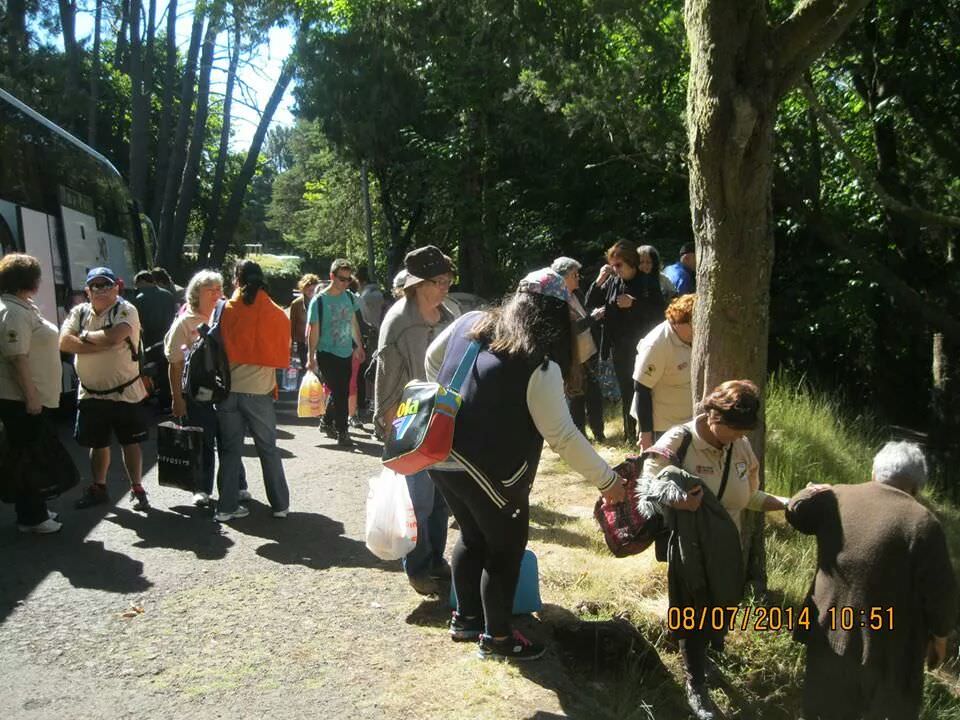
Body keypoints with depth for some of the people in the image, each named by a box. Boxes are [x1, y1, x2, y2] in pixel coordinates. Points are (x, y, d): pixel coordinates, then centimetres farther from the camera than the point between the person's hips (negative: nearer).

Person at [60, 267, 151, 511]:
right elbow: (64, 342, -10)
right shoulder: (79, 312, 4)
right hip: (91, 393, 4)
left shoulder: (126, 310, -10)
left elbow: (114, 336, -28)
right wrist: (101, 344, -19)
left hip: (125, 392, -4)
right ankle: (99, 488, 33)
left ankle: (137, 490, 17)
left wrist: (85, 336, -12)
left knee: (130, 443, 6)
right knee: (98, 444, 17)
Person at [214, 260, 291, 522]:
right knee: (268, 450, 12)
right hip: (259, 390, 0)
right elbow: (284, 355, 3)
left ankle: (227, 506, 13)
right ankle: (280, 504, 18)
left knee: (230, 449, 11)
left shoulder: (226, 311, -4)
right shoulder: (277, 314, -4)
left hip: (228, 389, 1)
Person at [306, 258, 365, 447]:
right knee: (339, 393, -7)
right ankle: (342, 432, 3)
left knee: (342, 392, 12)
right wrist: (311, 357, -8)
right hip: (327, 354, -5)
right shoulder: (319, 301, -10)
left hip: (346, 354, 6)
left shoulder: (349, 297, 5)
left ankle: (327, 422, 32)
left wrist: (359, 346, 20)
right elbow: (313, 330, -7)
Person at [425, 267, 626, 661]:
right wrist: (607, 479, -10)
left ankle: (465, 618, 40)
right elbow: (562, 436, -20)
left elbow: (432, 359, 14)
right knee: (506, 551, 14)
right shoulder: (540, 365, -21)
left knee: (472, 537, 26)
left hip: (443, 456, 7)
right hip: (491, 474, -7)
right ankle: (496, 637, 29)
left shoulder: (471, 322, -3)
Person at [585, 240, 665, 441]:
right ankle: (629, 432, 24)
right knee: (625, 390, 13)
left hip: (642, 346, -4)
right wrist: (599, 281, -9)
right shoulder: (612, 281, 2)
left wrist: (634, 303, -20)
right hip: (619, 347, 4)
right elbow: (590, 304, 5)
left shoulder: (648, 281, -6)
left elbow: (660, 312, -10)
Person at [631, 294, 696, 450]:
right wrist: (645, 432, -18)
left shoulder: (694, 338, -3)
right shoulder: (656, 346, -25)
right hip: (662, 427, -7)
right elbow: (642, 390, -21)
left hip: (688, 421, 7)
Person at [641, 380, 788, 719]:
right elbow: (646, 491, -17)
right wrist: (675, 501, -36)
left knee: (720, 609, 20)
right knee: (694, 615, 7)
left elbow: (751, 497, 6)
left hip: (728, 549, 5)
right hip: (689, 549, -5)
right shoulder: (676, 443, -21)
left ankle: (709, 656, 49)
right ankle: (696, 687, 28)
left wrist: (791, 503, -7)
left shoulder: (742, 447, -4)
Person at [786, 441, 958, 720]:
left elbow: (795, 511, 13)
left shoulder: (835, 499, -4)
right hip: (888, 646, -4)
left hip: (830, 632, 4)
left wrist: (813, 492, 30)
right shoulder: (922, 523, -17)